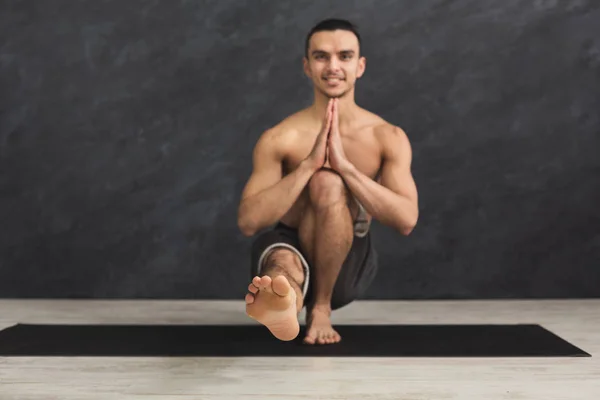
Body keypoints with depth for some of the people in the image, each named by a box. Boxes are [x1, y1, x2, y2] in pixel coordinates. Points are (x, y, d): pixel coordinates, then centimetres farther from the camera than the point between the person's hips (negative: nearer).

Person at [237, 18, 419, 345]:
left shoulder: (388, 137, -5)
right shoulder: (279, 139, -9)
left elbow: (406, 220, -17)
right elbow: (248, 222, -18)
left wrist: (345, 166, -26)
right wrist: (308, 164, -27)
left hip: (346, 262, 1)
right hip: (291, 246, 0)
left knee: (328, 182, -29)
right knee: (282, 263, -39)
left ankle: (321, 306, -20)